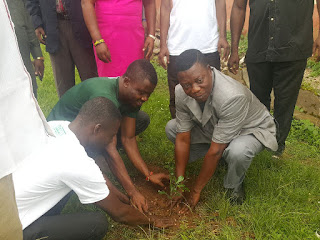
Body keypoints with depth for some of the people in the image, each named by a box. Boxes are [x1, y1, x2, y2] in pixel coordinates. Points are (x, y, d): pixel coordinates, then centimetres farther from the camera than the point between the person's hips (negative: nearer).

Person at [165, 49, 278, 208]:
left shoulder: (233, 96, -41)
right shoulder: (181, 92, -22)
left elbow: (216, 150, -35)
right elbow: (183, 139, -14)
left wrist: (196, 191, -25)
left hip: (251, 130, -5)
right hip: (212, 128, 6)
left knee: (237, 151, -40)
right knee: (171, 128, -9)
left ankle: (233, 186, -4)